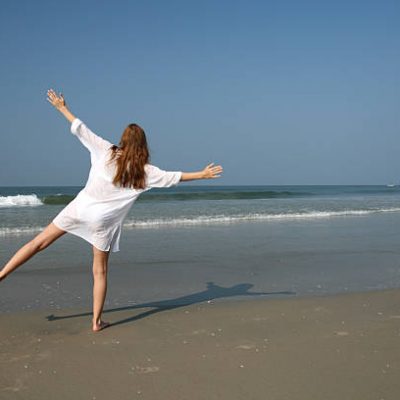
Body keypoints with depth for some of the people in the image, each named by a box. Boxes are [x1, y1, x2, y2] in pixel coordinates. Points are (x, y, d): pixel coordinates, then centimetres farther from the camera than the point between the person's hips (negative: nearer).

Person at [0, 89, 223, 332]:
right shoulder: (145, 171, -4)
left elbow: (80, 129, 2)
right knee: (100, 271, 9)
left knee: (40, 241, 11)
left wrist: (62, 108, 14)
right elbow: (173, 177, 0)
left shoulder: (106, 151, -2)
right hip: (104, 220, -1)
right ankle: (97, 322, 13)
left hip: (80, 207, 1)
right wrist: (202, 175, 10)